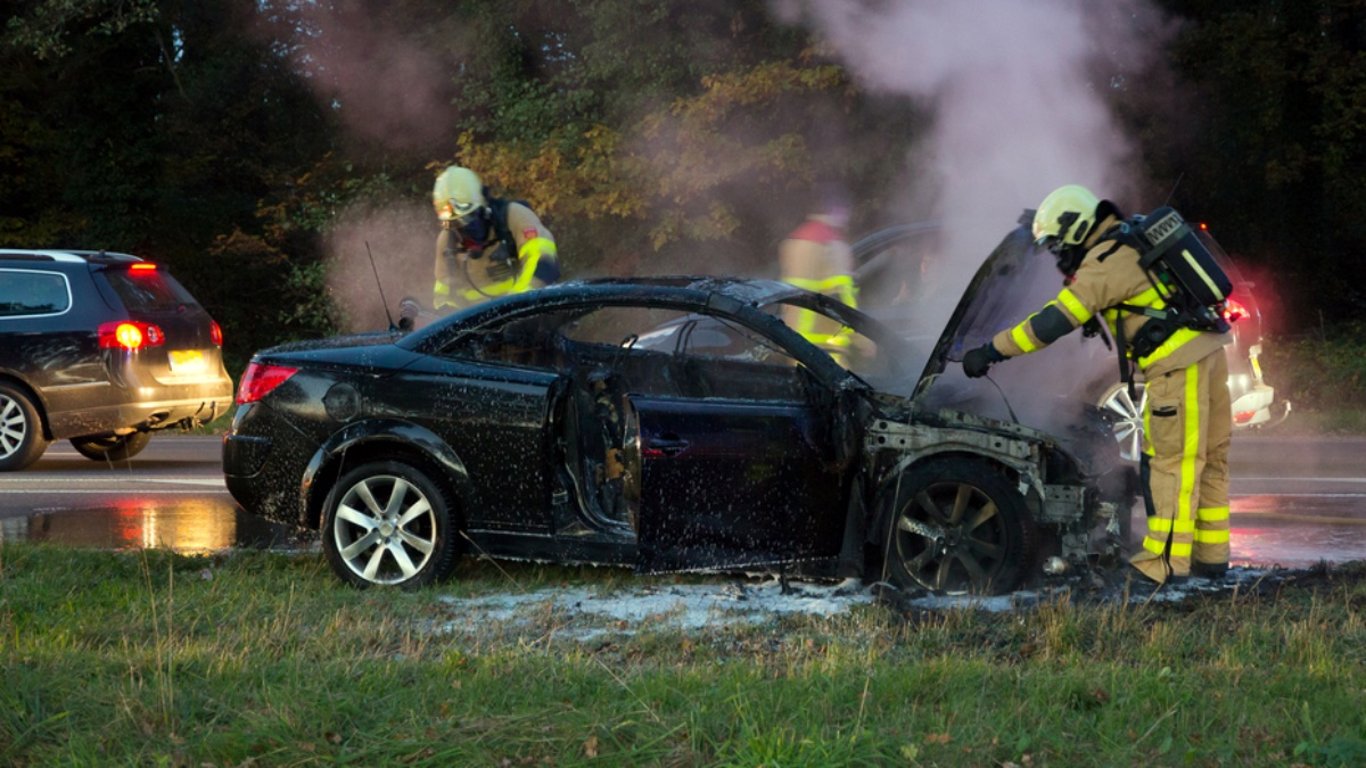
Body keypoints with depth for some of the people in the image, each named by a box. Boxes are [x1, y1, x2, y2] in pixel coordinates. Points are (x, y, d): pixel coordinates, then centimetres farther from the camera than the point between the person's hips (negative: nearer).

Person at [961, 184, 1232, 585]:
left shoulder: (1105, 264, -13)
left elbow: (1054, 322, -16)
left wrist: (990, 351, -13)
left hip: (1178, 364, -10)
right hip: (1207, 353, 10)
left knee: (1172, 460, -8)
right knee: (1209, 457, 11)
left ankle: (1165, 559, -8)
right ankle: (1211, 555, 17)